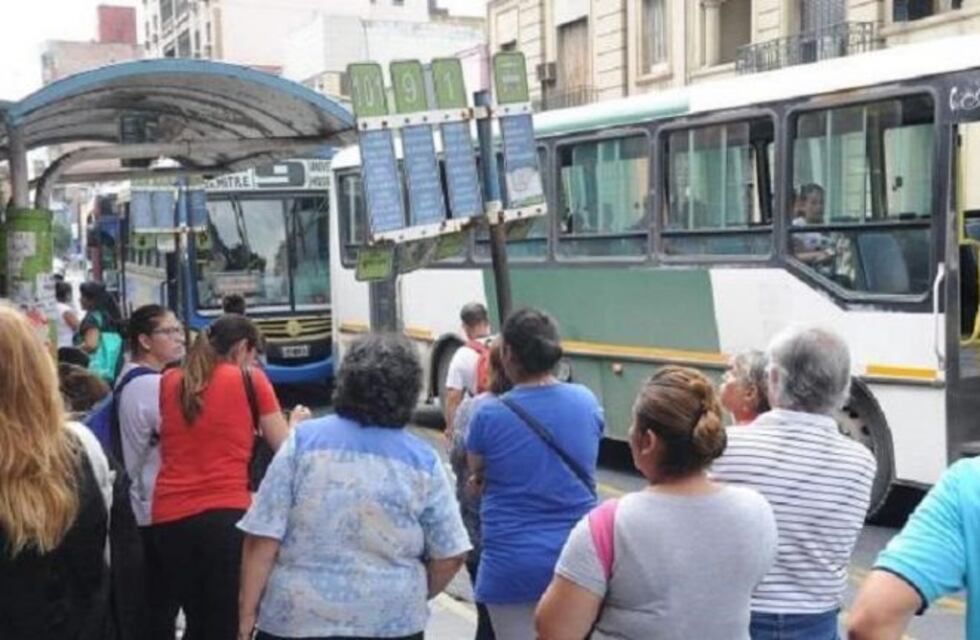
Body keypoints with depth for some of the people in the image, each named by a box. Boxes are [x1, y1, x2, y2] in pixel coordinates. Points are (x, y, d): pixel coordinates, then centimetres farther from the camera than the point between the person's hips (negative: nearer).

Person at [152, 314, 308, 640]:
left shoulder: (170, 382, 14)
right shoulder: (251, 379, 2)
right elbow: (284, 447, 7)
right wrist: (296, 421, 27)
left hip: (168, 517, 5)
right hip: (224, 514, -5)